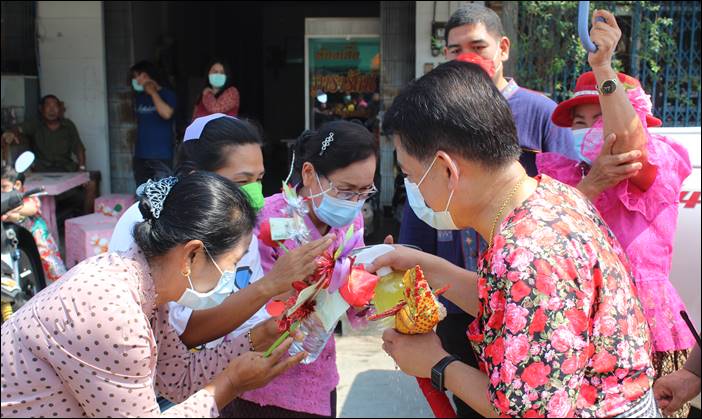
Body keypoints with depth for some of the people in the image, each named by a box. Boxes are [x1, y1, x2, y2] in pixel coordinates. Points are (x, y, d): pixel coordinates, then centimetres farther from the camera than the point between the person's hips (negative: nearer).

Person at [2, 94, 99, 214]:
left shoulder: (68, 125, 10)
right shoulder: (34, 125, 3)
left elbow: (78, 148, 7)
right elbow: (19, 130, -17)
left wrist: (82, 167, -10)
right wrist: (10, 133, -43)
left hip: (67, 169, 2)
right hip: (42, 170, -2)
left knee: (91, 183, -22)